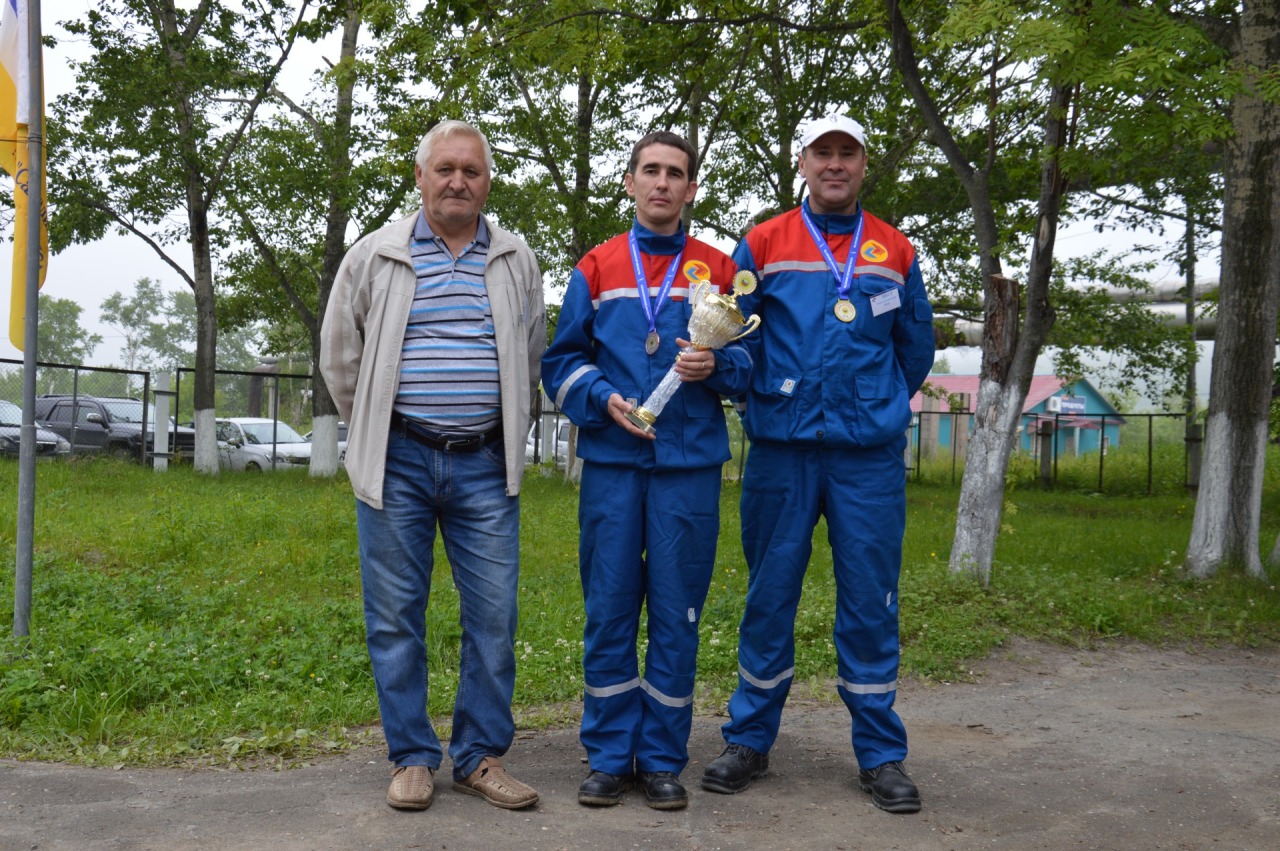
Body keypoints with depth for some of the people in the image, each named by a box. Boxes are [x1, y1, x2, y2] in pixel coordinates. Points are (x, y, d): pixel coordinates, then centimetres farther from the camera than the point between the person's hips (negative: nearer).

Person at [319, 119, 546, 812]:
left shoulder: (516, 262, 9)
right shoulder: (375, 256, 4)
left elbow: (531, 361, 17)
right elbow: (340, 356, 11)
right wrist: (375, 435, 12)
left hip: (484, 466, 1)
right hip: (398, 462, -1)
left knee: (493, 616, 2)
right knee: (396, 616, 4)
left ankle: (480, 755, 15)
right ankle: (412, 757, 17)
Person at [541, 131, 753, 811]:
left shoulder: (719, 270, 9)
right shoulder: (596, 268, 10)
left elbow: (751, 359, 10)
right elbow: (562, 361, 9)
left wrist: (715, 366, -11)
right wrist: (604, 399, -9)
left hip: (690, 463, 0)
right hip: (611, 461, 1)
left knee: (676, 614, 4)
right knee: (608, 611, 3)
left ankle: (663, 759, 15)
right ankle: (611, 756, 15)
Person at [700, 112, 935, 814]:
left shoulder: (895, 251, 11)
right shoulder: (763, 243, 6)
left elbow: (916, 348, 18)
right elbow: (735, 336, 8)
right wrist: (767, 404, 5)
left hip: (870, 456, 1)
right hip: (781, 451, -1)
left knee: (870, 600, 3)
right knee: (769, 596, 6)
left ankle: (880, 754, 15)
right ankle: (749, 740, 19)